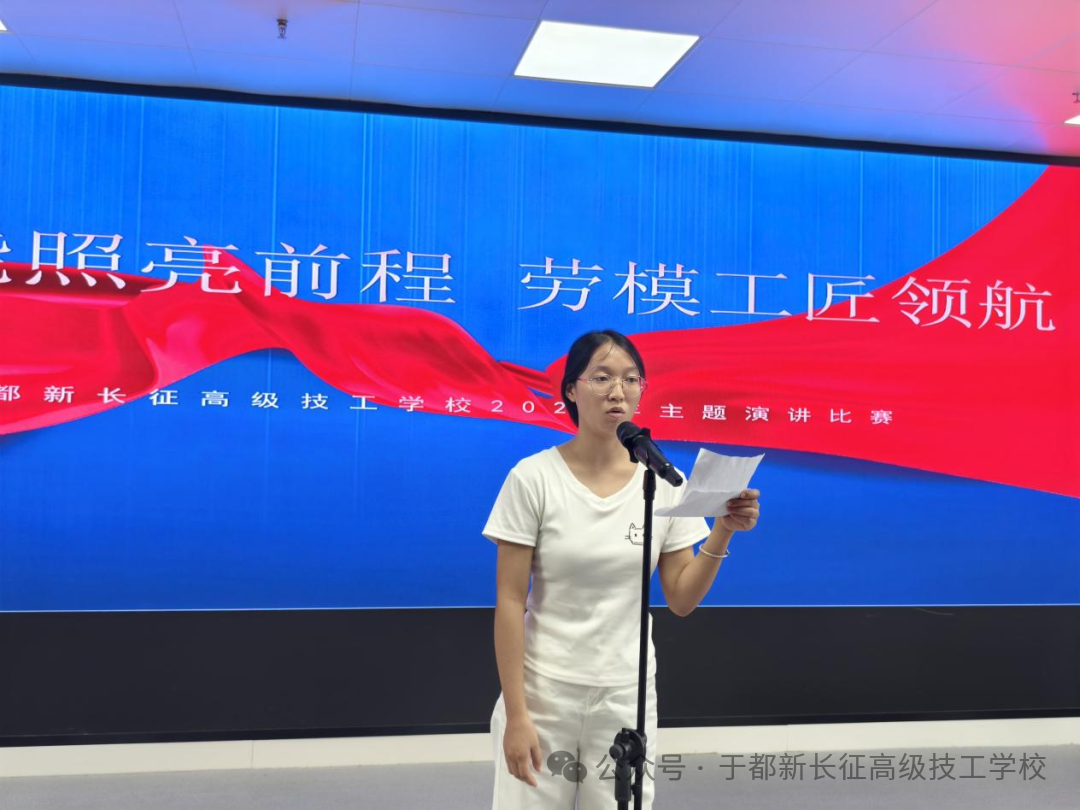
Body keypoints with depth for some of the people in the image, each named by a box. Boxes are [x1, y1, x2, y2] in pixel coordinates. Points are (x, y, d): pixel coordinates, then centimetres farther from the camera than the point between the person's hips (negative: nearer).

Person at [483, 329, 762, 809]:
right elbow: (509, 602, -11)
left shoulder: (665, 483, -3)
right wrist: (516, 714, -13)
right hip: (542, 688, -2)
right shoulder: (533, 477, -12)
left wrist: (722, 533, -14)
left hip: (625, 693, 3)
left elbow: (681, 601, 0)